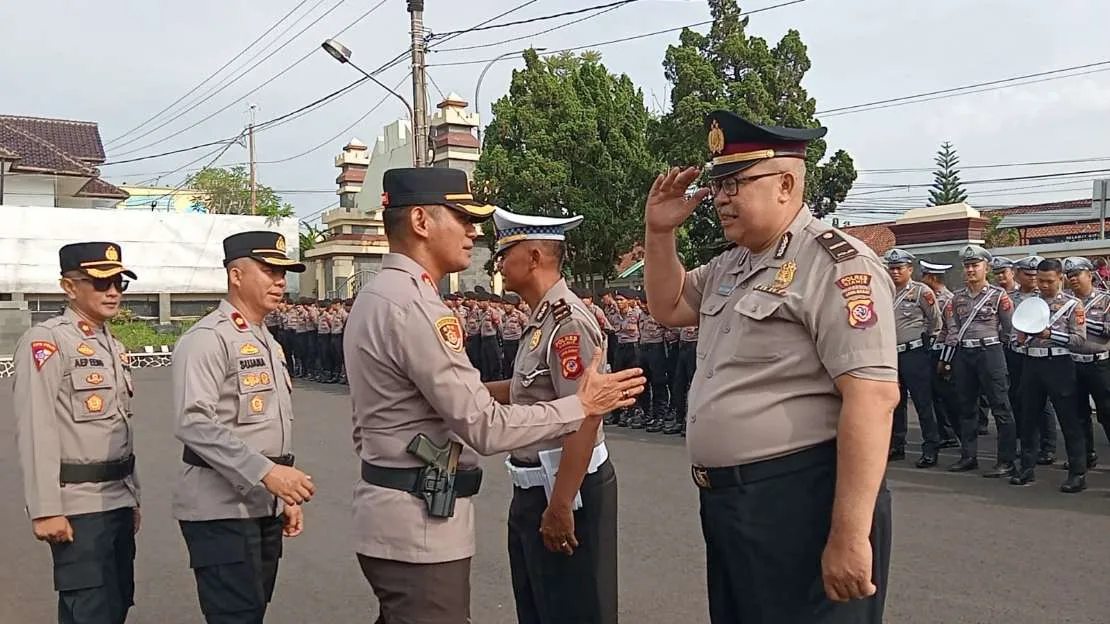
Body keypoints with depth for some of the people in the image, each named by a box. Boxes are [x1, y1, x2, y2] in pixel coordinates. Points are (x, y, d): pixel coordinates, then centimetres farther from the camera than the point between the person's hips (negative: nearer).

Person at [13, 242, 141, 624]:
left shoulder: (114, 347, 14)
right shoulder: (45, 342, -11)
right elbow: (35, 433, -18)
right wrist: (45, 510, -21)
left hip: (118, 500, 8)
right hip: (78, 504, -8)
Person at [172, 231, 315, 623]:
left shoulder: (269, 343, 17)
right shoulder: (207, 338, -12)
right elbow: (194, 424, -23)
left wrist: (288, 495, 18)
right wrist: (265, 472, -28)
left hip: (265, 505, 9)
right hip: (221, 508, -8)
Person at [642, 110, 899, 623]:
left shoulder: (835, 263, -15)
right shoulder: (732, 265, 12)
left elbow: (872, 397, -23)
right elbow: (669, 308, 27)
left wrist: (849, 536, -27)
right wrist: (659, 230, 10)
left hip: (802, 503, -9)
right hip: (725, 502, 9)